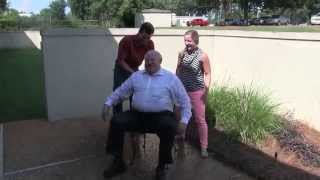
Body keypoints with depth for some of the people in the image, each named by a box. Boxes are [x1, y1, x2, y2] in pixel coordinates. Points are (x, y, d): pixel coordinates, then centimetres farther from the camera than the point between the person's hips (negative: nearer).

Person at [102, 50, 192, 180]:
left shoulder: (171, 78, 5)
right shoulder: (136, 76, 16)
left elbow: (184, 101, 3)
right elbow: (120, 92, 20)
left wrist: (184, 121, -9)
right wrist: (108, 103, 4)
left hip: (161, 116, -3)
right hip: (137, 115, 4)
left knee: (169, 127, -34)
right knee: (116, 121, -19)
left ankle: (162, 166, -12)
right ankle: (118, 162, -3)